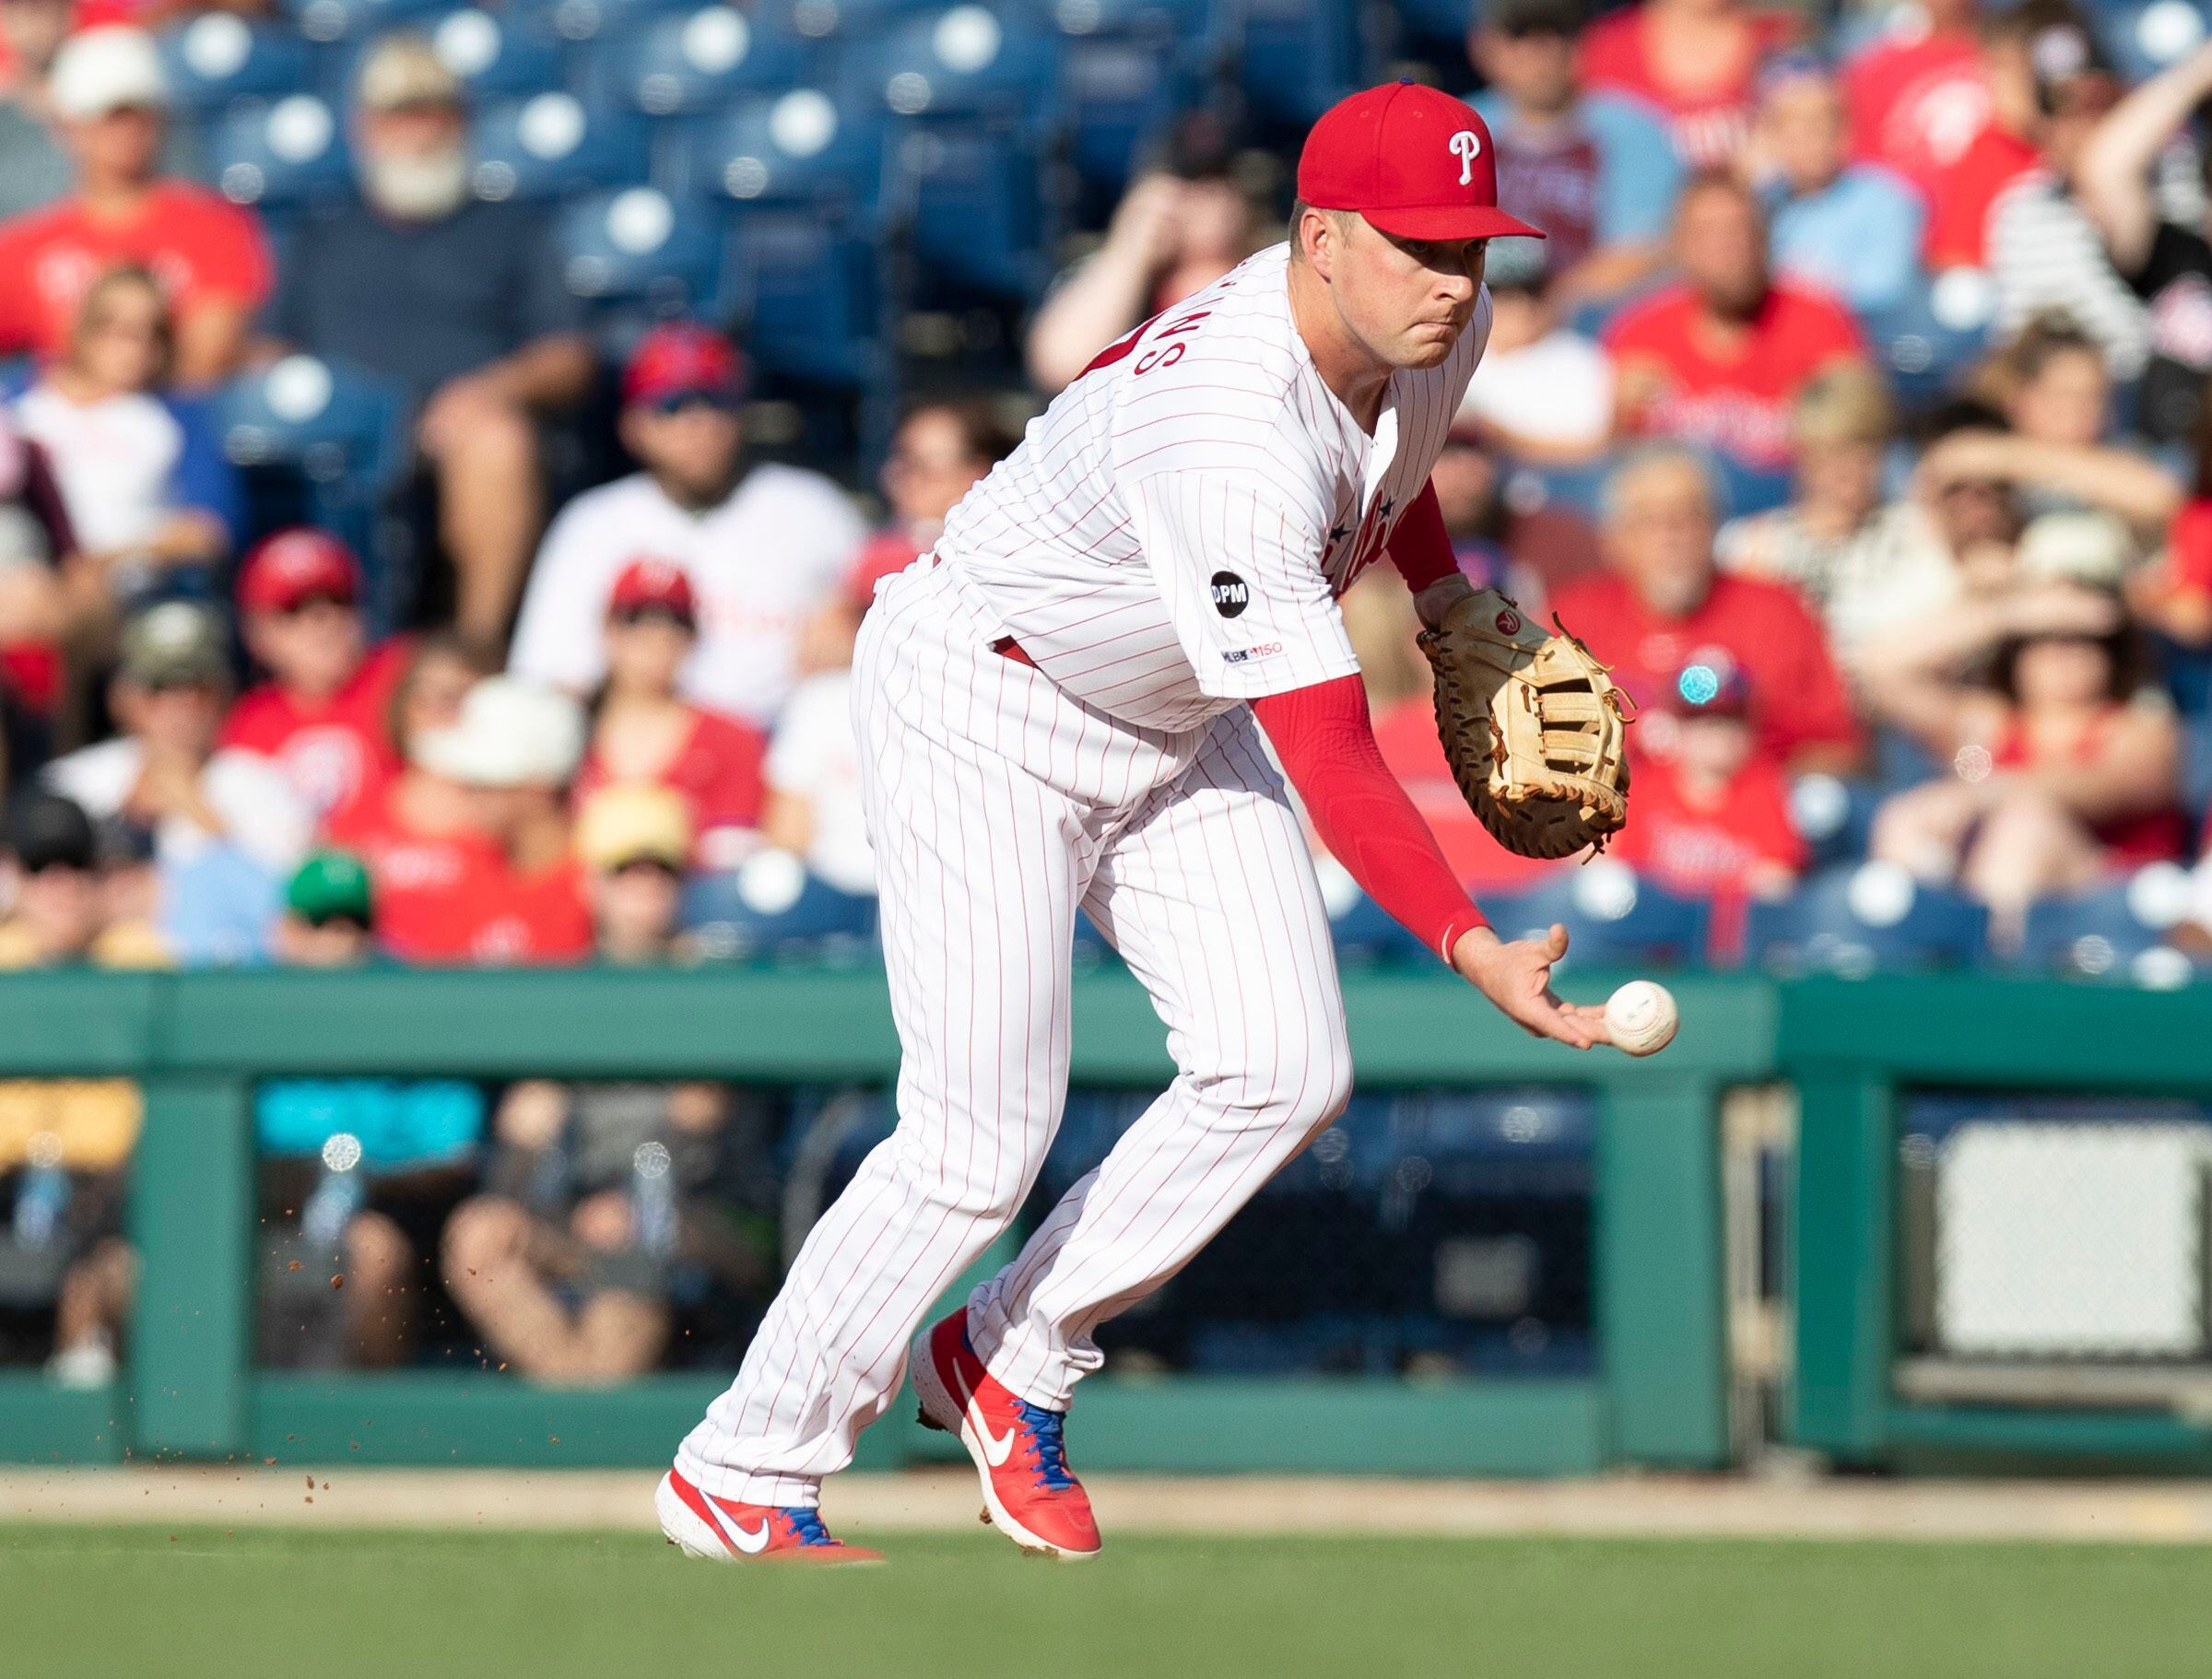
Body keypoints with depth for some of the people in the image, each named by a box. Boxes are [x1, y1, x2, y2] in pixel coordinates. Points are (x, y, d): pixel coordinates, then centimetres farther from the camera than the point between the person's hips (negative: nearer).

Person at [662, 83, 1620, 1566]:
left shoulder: (1437, 326, -12)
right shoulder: (1232, 445, -39)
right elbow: (1329, 763, -41)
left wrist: (1445, 592, 9)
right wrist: (1468, 948, -48)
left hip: (1173, 719, 8)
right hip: (982, 705, -8)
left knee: (1285, 1071, -6)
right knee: (983, 1140, -12)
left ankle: (1014, 1362, 12)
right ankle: (743, 1473, 5)